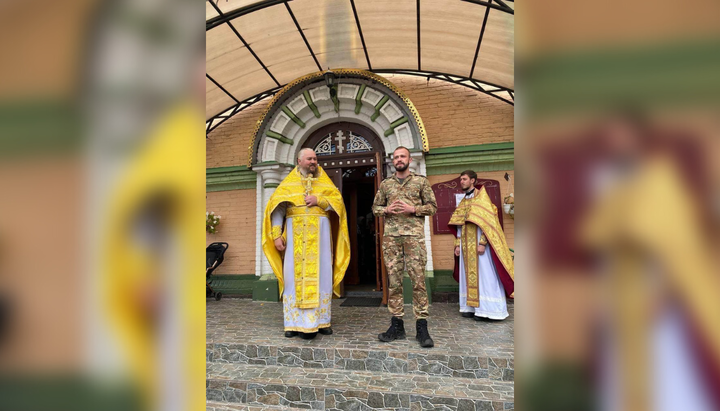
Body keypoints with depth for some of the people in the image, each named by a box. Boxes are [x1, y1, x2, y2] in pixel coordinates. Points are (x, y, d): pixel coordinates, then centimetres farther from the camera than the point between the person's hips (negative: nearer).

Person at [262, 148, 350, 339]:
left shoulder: (325, 182, 14)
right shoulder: (288, 183, 10)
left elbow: (338, 201, 5)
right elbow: (277, 209, 2)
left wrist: (319, 200, -11)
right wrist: (276, 235, -8)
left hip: (319, 235, 1)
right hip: (295, 236, -1)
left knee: (321, 275, 1)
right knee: (295, 275, -1)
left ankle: (321, 320, 11)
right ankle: (294, 322, 7)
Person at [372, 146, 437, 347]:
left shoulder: (421, 181, 10)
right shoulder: (385, 184, 16)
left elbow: (432, 206, 7)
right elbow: (375, 207, 19)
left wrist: (413, 209, -8)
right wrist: (386, 210, -2)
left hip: (414, 234, -2)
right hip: (390, 235, 2)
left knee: (418, 279, -5)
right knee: (394, 280, 4)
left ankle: (422, 326, 4)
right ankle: (397, 325, 14)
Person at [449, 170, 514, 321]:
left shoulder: (481, 196, -3)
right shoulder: (463, 201, 17)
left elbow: (487, 221, -12)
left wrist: (482, 242, -19)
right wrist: (457, 244, 10)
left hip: (479, 244, -7)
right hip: (466, 245, 7)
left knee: (483, 274, -3)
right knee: (469, 274, 7)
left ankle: (485, 309, 3)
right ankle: (471, 307, 14)